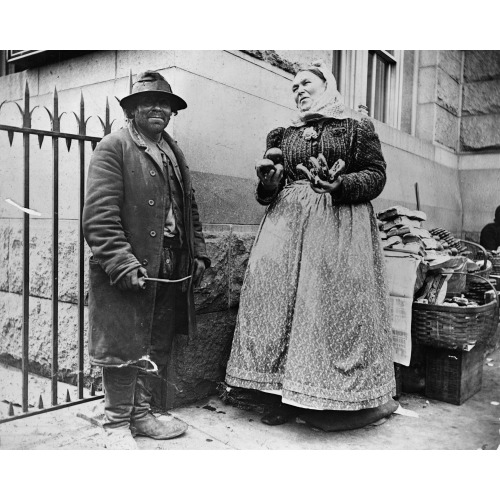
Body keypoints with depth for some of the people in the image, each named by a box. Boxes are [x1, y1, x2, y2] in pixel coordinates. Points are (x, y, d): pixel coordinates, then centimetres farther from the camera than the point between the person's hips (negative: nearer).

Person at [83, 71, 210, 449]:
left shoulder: (174, 152, 18)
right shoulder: (113, 148, -5)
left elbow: (190, 209, 20)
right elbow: (99, 214, -14)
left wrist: (198, 253, 11)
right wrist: (122, 262, -22)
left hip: (172, 272, 7)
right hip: (128, 272, -7)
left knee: (156, 348, 14)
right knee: (123, 347, 2)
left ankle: (142, 416, 30)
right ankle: (117, 424, 19)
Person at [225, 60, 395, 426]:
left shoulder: (358, 130, 10)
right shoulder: (283, 135, 20)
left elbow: (376, 175, 2)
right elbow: (267, 195, 17)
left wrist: (339, 184, -16)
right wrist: (267, 179, -7)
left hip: (339, 223, -3)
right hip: (288, 219, 4)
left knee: (332, 301, -8)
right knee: (282, 297, -6)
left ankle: (342, 395, 6)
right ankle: (290, 393, 2)